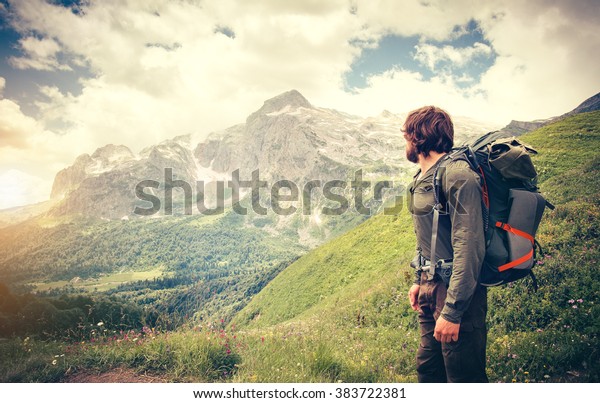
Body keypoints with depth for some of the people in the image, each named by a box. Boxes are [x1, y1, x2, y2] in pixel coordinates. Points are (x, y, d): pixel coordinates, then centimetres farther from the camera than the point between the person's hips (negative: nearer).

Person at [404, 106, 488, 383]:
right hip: (432, 290, 9)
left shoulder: (457, 175, -18)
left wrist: (452, 312, -24)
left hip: (457, 294, -9)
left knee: (464, 378, 4)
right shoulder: (424, 177, 12)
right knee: (428, 370, 19)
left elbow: (469, 247, -23)